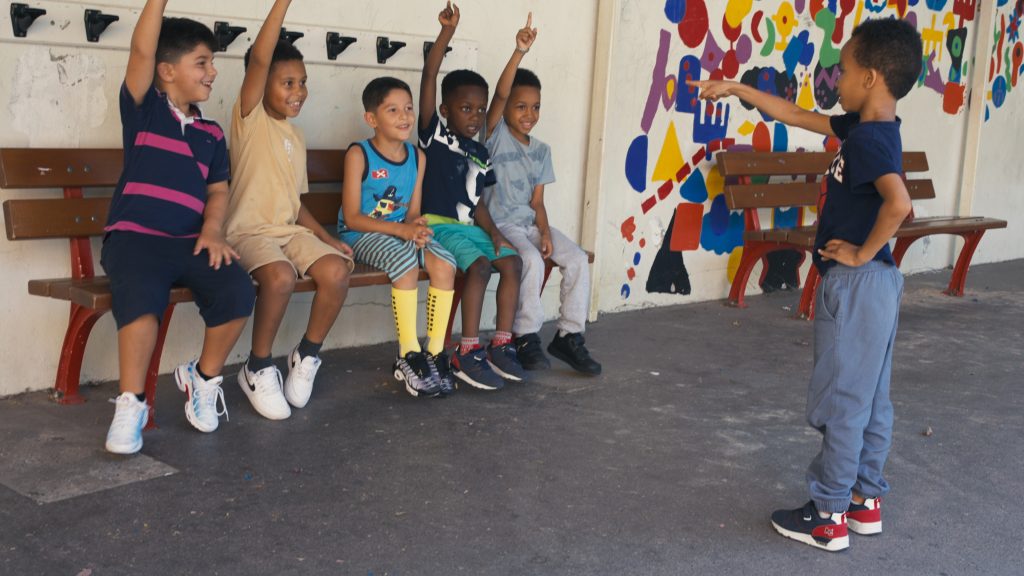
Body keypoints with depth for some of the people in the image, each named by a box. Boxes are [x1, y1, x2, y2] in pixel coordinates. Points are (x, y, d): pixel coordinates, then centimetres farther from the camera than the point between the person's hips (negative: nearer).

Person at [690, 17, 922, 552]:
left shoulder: (868, 138, -20)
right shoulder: (864, 127, 9)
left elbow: (898, 202, -36)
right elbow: (797, 116, 21)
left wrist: (862, 253, -22)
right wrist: (736, 89, 23)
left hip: (856, 285, -10)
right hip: (873, 284, 10)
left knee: (840, 400, -1)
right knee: (868, 398, 15)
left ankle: (828, 517, 9)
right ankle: (865, 501, 26)